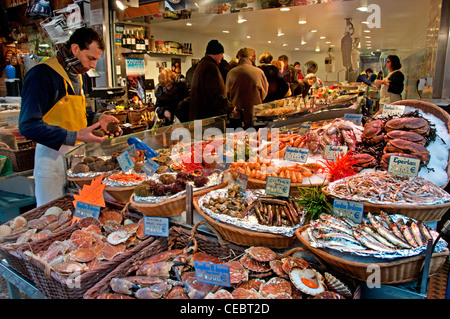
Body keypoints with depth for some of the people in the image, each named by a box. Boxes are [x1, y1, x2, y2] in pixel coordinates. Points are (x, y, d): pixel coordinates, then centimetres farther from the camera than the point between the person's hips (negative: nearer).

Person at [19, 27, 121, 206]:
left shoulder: (76, 75, 12)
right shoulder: (42, 75, -16)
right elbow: (28, 125, -21)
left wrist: (98, 119, 5)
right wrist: (74, 137, -26)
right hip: (52, 157, -7)